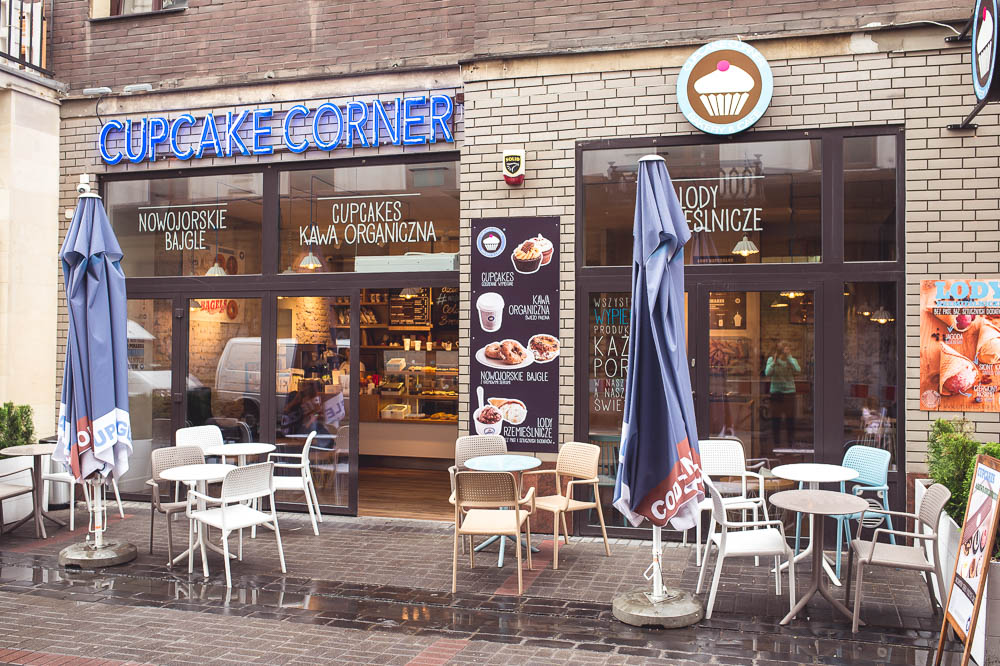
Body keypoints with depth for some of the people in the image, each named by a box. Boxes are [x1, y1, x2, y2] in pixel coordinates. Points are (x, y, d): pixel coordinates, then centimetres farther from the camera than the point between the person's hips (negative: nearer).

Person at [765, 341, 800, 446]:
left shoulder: (792, 360, 1)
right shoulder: (771, 359, -1)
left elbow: (798, 370, -19)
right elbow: (767, 373, -15)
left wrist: (789, 357, -18)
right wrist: (775, 361, -20)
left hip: (789, 391, 1)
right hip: (775, 392, 0)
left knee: (790, 418, 3)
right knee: (775, 418, 4)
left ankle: (790, 441, 14)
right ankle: (775, 440, 15)